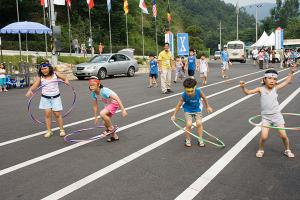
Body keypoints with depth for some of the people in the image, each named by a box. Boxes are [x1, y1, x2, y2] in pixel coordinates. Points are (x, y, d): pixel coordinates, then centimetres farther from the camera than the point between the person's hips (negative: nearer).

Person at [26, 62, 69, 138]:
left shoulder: (55, 74, -2)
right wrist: (30, 90, -32)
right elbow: (35, 85, -14)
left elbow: (65, 78, 6)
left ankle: (62, 130, 17)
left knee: (57, 114, 1)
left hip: (55, 97, -1)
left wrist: (66, 81, -17)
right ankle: (49, 131, 13)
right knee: (47, 114, -2)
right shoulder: (40, 77, -2)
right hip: (45, 98, 1)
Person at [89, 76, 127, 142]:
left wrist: (123, 110, -35)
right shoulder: (93, 94, -10)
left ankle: (111, 128, -7)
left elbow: (117, 99, -32)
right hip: (108, 104, 8)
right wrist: (95, 117, 6)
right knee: (106, 123, 7)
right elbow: (95, 105, 4)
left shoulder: (104, 91, -32)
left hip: (114, 103, -8)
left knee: (102, 113, -30)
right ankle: (114, 136, 27)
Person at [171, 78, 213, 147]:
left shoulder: (198, 91, -25)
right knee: (189, 124, -15)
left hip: (197, 109, 2)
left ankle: (200, 140, 8)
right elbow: (179, 105, -13)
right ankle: (187, 139, 9)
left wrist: (207, 106, 9)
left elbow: (204, 98, -4)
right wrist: (174, 115, -11)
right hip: (188, 110, -1)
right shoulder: (184, 95, -27)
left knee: (199, 123, -11)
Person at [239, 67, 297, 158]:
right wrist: (243, 87, -26)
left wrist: (291, 72, 5)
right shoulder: (261, 89, -4)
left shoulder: (275, 88, 2)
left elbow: (287, 81, 12)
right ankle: (260, 150, 18)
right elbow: (248, 92, -8)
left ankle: (287, 150, 28)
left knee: (283, 135, 2)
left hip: (277, 115, 2)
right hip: (265, 117, -2)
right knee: (263, 136, -11)